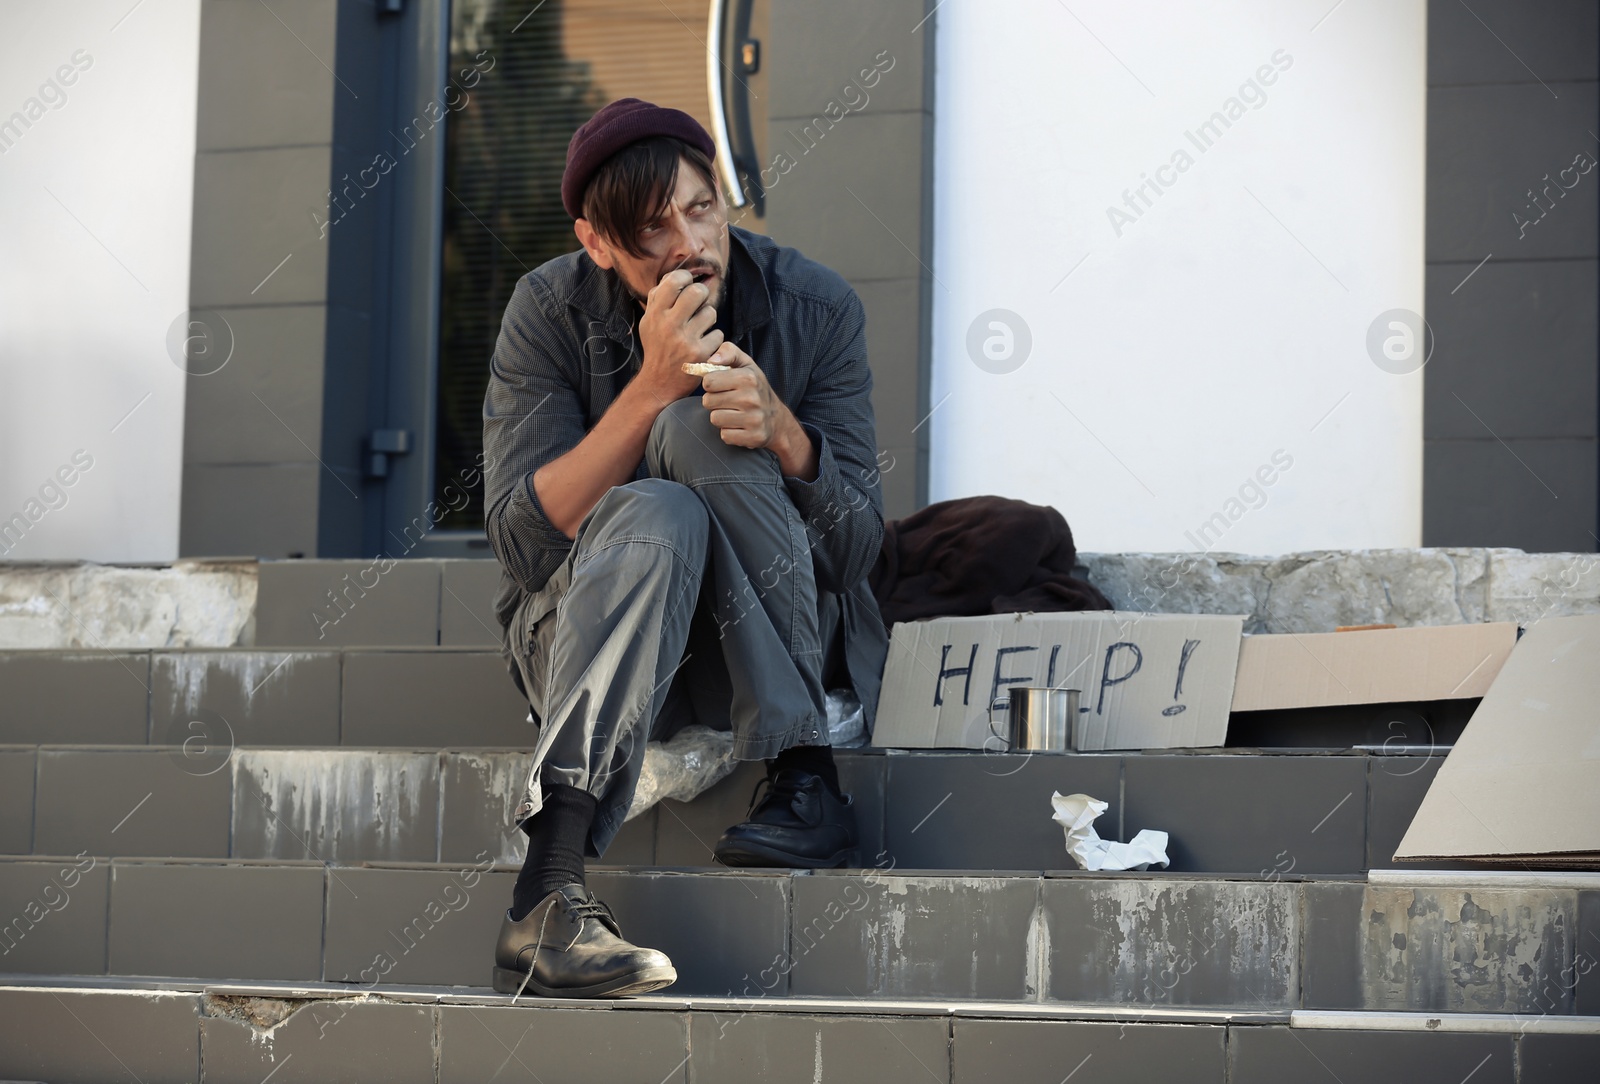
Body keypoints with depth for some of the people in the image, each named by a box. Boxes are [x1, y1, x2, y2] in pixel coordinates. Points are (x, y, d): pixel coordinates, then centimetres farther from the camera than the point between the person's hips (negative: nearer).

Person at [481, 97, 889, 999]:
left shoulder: (816, 308, -9)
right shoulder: (551, 310, -10)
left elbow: (856, 551, -10)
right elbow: (523, 538, -17)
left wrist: (783, 435, -31)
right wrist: (650, 388, -28)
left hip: (765, 648, 0)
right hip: (585, 633, 0)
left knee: (696, 431, -27)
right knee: (654, 518, -35)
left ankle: (805, 784, -27)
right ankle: (550, 895, -49)